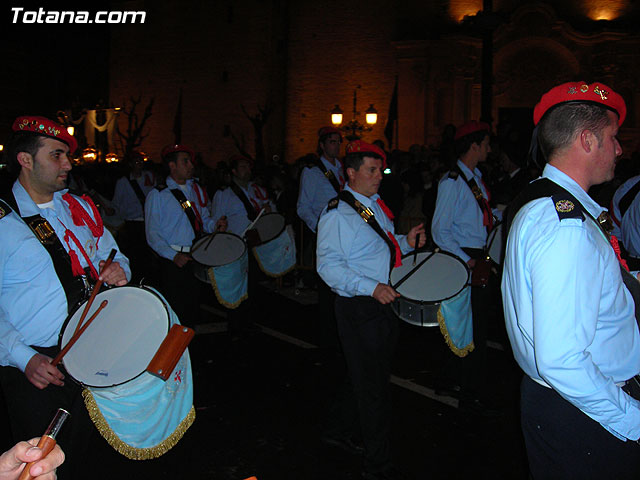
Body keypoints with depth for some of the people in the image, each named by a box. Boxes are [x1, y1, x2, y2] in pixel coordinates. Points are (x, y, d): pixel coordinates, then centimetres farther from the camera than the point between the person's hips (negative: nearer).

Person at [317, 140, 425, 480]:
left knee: (368, 378, 21)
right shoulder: (336, 215, -14)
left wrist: (406, 242, 6)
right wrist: (371, 287, -30)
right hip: (359, 310, -9)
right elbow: (328, 266, -21)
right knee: (373, 389, 0)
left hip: (384, 305, 9)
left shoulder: (376, 205, 13)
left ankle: (340, 429, 43)